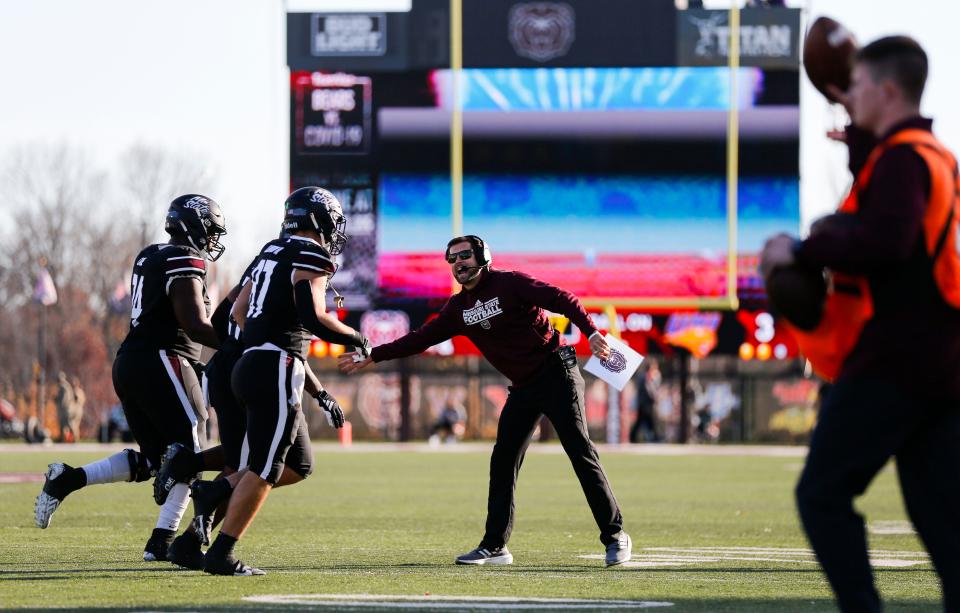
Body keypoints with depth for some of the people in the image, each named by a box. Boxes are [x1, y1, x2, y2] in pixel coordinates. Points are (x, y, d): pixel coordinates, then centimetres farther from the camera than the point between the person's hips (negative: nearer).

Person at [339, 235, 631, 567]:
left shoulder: (510, 283, -10)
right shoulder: (458, 308, 10)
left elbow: (561, 299, -17)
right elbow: (421, 338, 14)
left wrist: (591, 333, -31)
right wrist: (371, 356, 12)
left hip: (556, 374, -7)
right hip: (523, 387, 7)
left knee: (581, 452, -11)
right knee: (503, 462, 4)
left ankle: (615, 535, -7)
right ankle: (494, 547, 9)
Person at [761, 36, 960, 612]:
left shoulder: (901, 157, -12)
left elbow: (885, 240, -28)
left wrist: (804, 251, -18)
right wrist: (860, 130, 34)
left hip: (894, 358, -9)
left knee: (822, 494, -2)